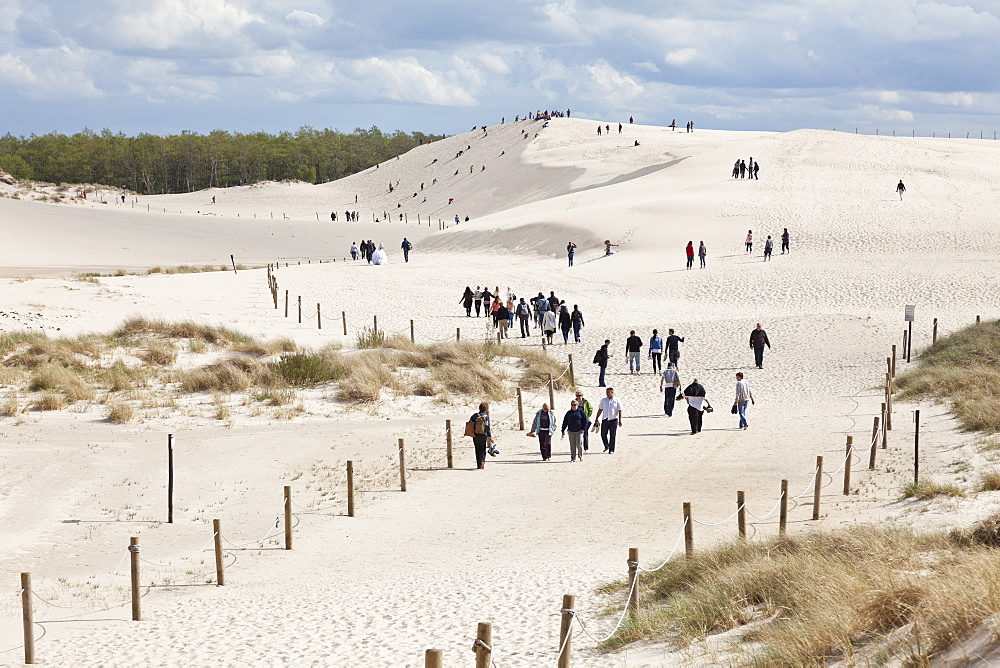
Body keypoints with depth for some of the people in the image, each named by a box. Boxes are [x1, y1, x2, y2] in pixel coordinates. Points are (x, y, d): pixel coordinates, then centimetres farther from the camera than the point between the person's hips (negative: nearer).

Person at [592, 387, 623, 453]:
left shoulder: (617, 401, 0)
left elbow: (620, 411, 0)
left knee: (612, 436, 0)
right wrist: (596, 419, 9)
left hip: (613, 420, -3)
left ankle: (611, 450, 7)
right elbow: (600, 410, 11)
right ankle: (606, 447, 26)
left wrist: (620, 420, -7)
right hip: (605, 420, 3)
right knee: (603, 434, 4)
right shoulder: (603, 400, 8)